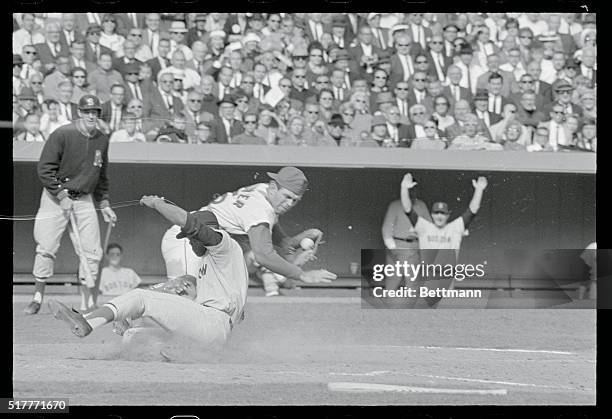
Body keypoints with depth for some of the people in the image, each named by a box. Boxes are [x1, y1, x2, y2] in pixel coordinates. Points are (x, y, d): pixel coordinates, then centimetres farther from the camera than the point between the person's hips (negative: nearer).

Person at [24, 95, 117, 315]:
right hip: (56, 196, -4)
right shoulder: (62, 134, -13)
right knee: (46, 247, -3)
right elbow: (45, 168, -12)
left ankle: (89, 303, 4)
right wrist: (61, 194, -17)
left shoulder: (102, 140, 5)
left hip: (84, 199, 4)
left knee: (92, 251, -3)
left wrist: (104, 203, 13)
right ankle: (37, 298, 11)